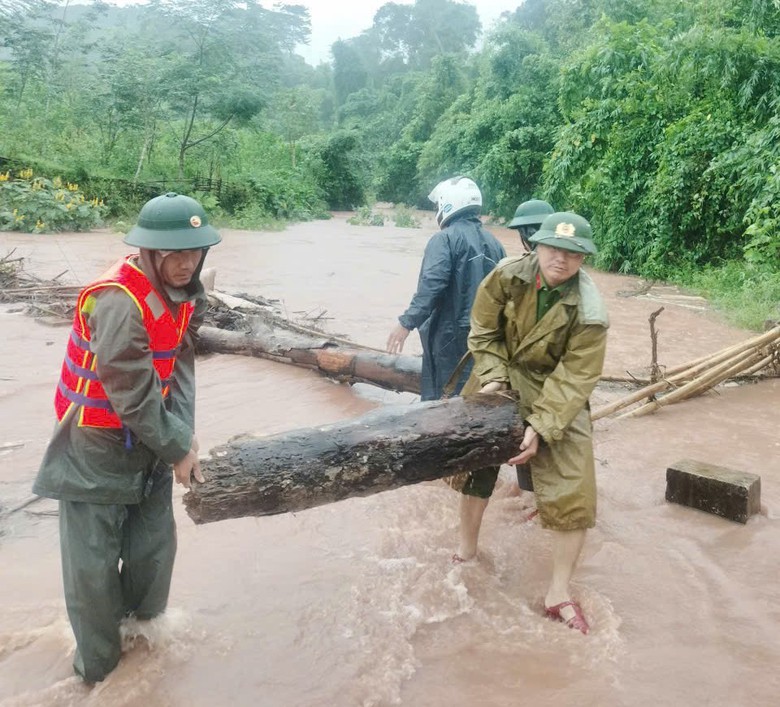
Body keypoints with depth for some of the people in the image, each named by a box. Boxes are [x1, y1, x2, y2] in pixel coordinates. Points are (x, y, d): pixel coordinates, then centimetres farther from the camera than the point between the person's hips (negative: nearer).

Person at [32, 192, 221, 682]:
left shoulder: (185, 295, -2)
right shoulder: (117, 303, -29)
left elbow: (180, 365, -3)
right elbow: (132, 394, -27)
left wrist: (184, 430, -17)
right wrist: (179, 450, -16)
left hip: (148, 441, 7)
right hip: (96, 447, -7)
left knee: (155, 547, 15)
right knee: (93, 564, 3)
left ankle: (145, 629, 40)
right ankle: (98, 663, 25)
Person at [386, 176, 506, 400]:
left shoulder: (444, 239, -9)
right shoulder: (493, 242, 12)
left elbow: (431, 285, -23)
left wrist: (407, 322, -23)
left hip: (450, 334, -7)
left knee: (437, 398, 0)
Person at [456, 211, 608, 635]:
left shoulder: (589, 312, -24)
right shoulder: (508, 275, -17)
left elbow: (573, 380, -22)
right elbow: (484, 331, -6)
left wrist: (540, 427, -29)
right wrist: (491, 378, -18)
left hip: (558, 397, -2)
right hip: (502, 379, 3)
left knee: (573, 493, -6)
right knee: (474, 460, 14)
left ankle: (559, 593, 10)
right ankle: (466, 550, 40)